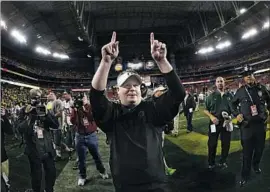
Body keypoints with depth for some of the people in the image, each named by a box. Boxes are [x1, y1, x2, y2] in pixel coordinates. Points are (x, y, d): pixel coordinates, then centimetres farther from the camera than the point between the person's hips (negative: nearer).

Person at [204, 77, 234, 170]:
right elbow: (205, 110, 3)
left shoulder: (229, 96, 6)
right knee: (212, 144, 4)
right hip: (214, 123, -2)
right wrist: (211, 117, -14)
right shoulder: (211, 96, 1)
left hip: (226, 123, 2)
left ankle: (223, 162, 27)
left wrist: (230, 117, -7)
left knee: (226, 143, 9)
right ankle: (211, 163, 19)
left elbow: (233, 109, 12)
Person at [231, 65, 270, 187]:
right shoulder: (240, 91, -2)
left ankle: (256, 165, 42)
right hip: (247, 125, -2)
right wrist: (237, 114, -1)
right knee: (247, 151, 1)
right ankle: (245, 175, 12)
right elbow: (233, 103, 12)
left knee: (260, 147, 15)